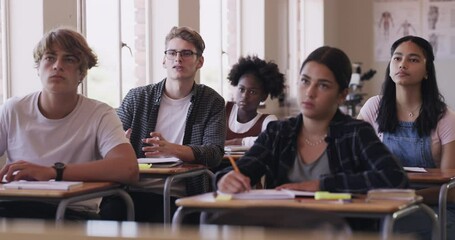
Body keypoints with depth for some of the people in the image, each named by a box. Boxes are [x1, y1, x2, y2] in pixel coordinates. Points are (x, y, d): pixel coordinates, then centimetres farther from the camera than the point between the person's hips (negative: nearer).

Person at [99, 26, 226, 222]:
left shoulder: (212, 102, 10)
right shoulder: (137, 98, 14)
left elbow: (214, 153, -4)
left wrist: (172, 149, -24)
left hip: (178, 197, -1)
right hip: (133, 190, 2)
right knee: (107, 212, -32)